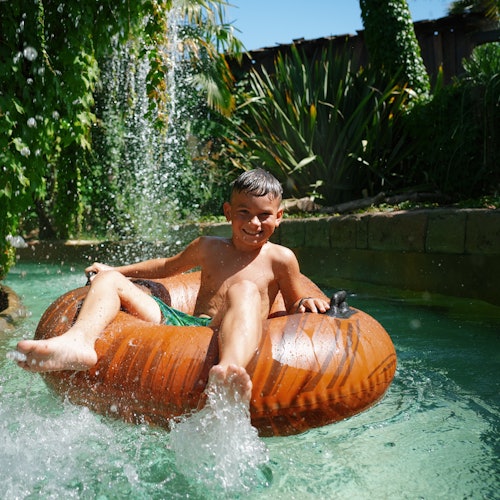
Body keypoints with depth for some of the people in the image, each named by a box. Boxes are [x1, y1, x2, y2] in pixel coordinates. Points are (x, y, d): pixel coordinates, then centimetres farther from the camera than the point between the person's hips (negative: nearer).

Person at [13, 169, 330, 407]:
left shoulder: (280, 259, 8)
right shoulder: (208, 248, 19)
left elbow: (294, 307, 15)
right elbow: (168, 267, 35)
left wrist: (306, 303, -9)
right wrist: (116, 270, 34)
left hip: (229, 337, -5)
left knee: (245, 290, -35)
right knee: (108, 280, -2)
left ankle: (230, 370, -65)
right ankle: (78, 342, -35)